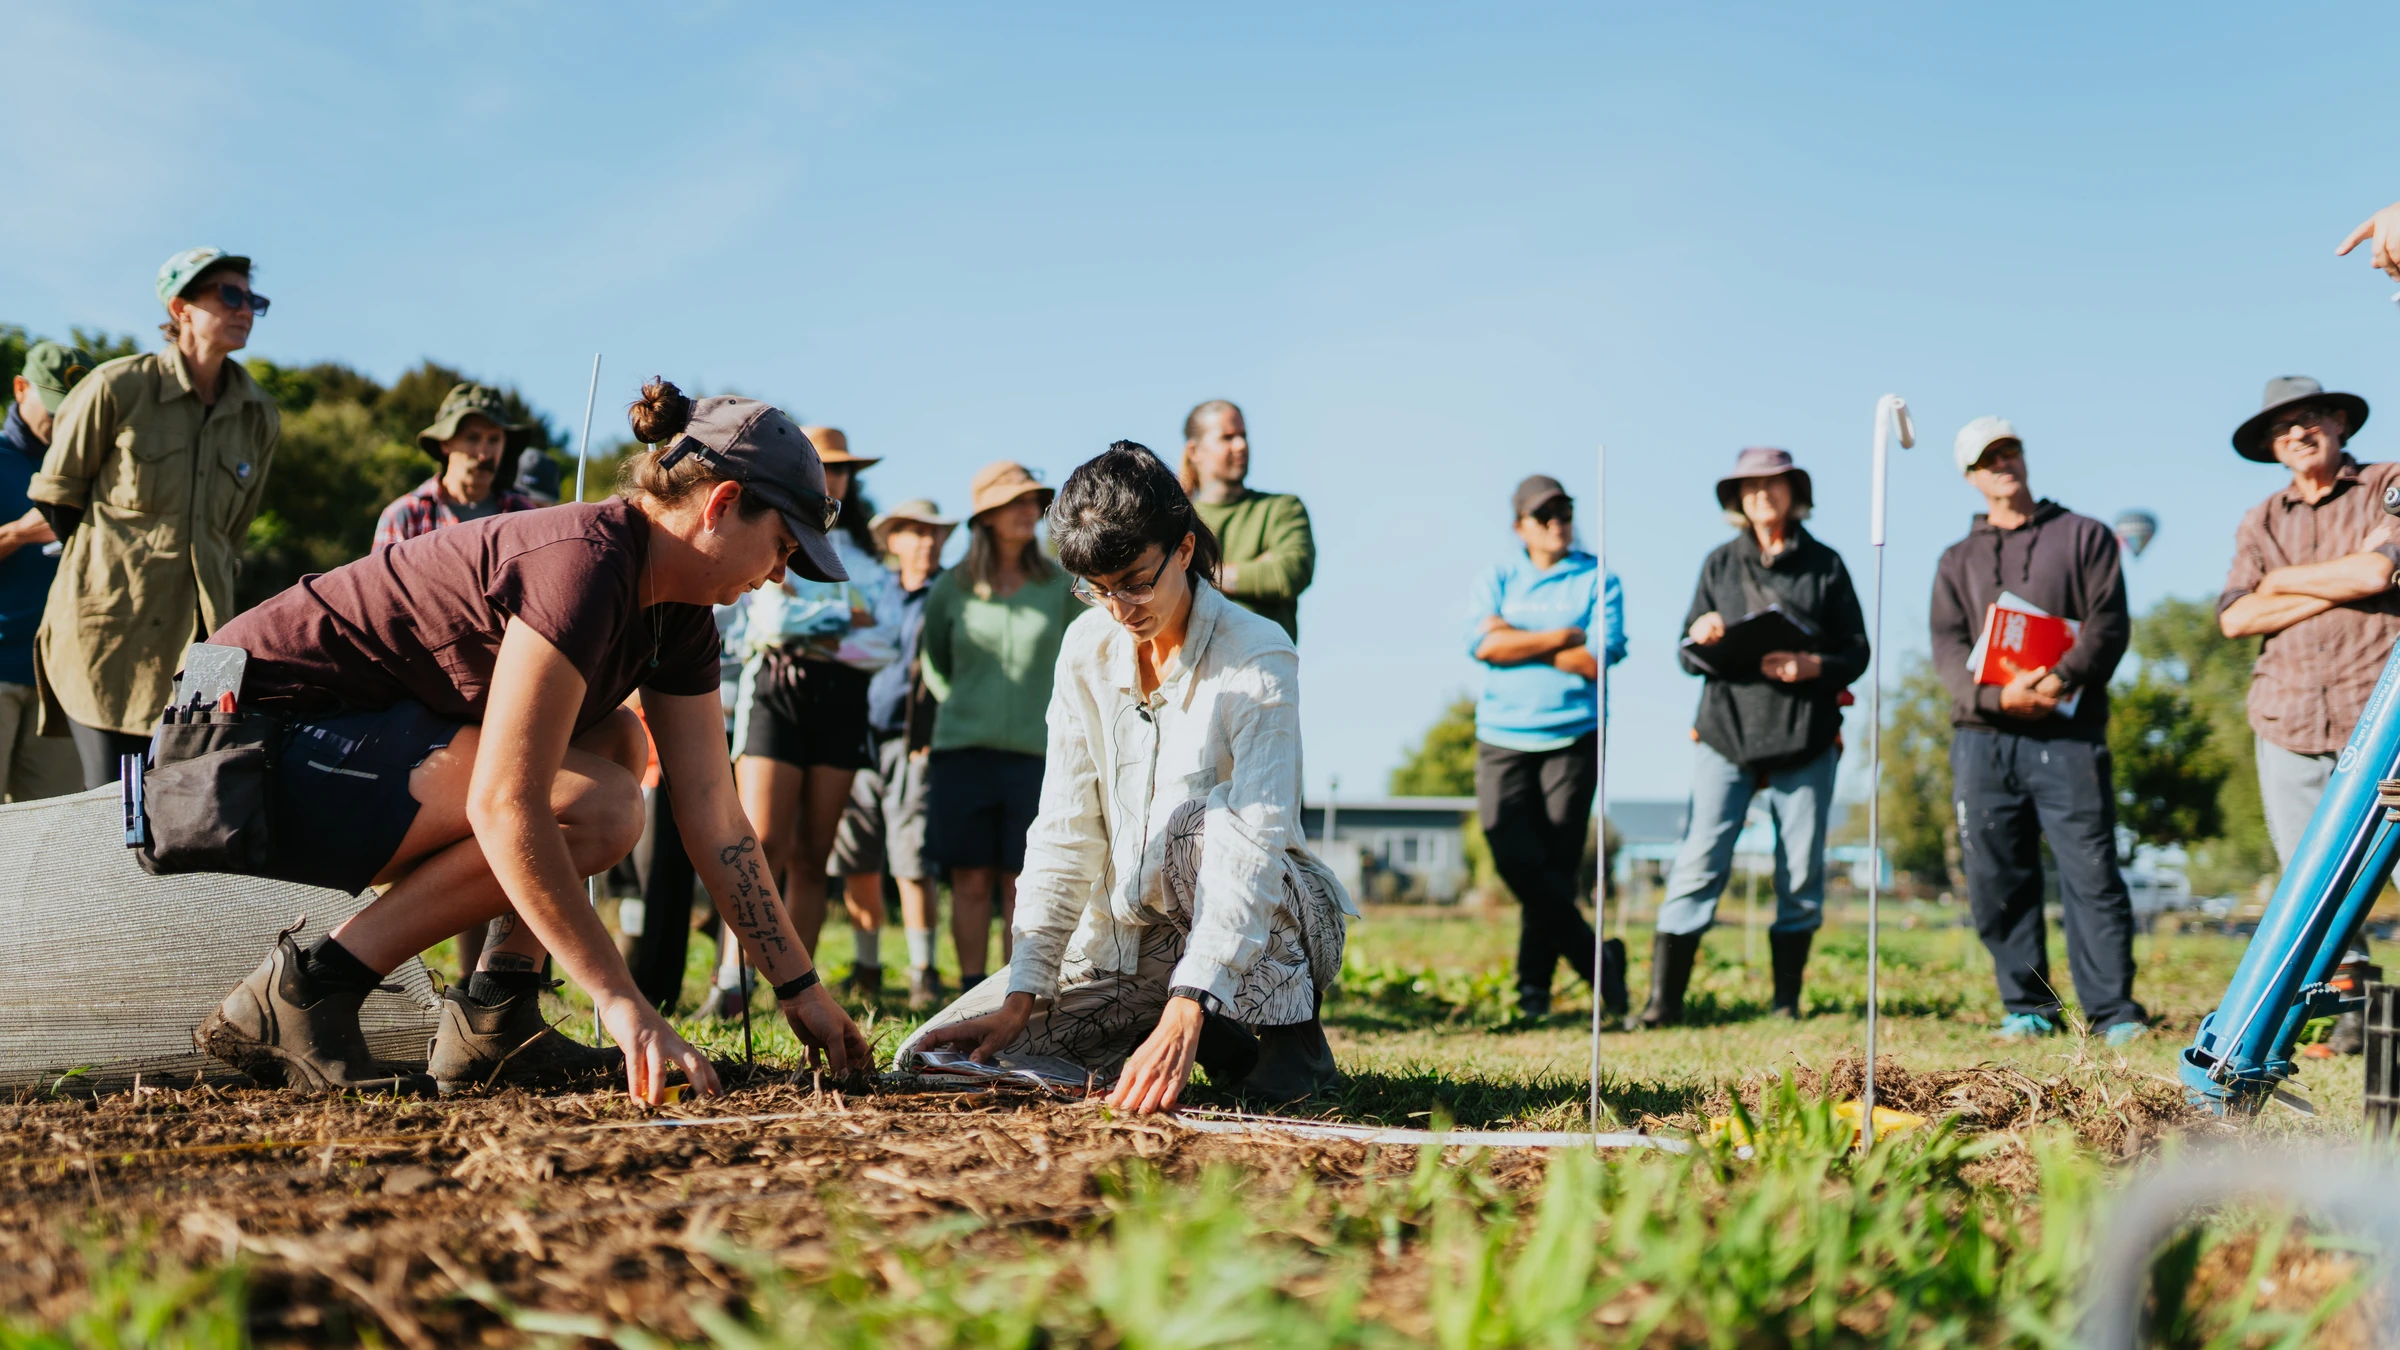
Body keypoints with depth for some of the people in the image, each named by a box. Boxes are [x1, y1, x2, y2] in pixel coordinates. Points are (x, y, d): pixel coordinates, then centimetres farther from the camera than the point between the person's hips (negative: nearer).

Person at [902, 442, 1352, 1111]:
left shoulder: (1259, 659, -19)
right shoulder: (1088, 648, -2)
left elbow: (1254, 847, -31)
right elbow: (1065, 831, -4)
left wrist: (1183, 1014, -43)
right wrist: (1022, 997, -14)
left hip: (1270, 925, -5)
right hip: (1128, 932, 6)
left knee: (1201, 823, -37)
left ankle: (1289, 1026, -13)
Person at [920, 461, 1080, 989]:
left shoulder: (1061, 586, 4)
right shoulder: (952, 589, 5)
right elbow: (934, 665, 18)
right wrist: (967, 709, 12)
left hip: (1035, 753, 0)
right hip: (962, 752, 0)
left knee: (1023, 883, 0)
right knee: (971, 881, 1)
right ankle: (972, 997, 6)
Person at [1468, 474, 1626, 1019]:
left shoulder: (1598, 580, 6)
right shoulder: (1497, 578, 11)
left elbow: (1597, 660, -8)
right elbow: (1481, 644, -6)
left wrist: (1517, 640, -5)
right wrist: (1562, 637, -7)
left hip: (1573, 738, -1)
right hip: (1503, 736, 2)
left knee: (1556, 861, -3)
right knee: (1514, 854, -12)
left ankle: (1534, 987, 8)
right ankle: (1590, 955, 4)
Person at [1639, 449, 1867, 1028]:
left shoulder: (1824, 565, 8)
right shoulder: (1720, 564, 11)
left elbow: (1856, 653, 6)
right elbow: (1688, 655, 9)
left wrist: (1811, 666, -13)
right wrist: (1700, 638, -14)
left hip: (1805, 740, 0)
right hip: (1727, 734, 0)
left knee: (1801, 875, 3)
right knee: (1699, 865, -8)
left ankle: (1787, 1002, 14)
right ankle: (1664, 999, -5)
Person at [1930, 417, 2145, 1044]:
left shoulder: (2084, 536, 15)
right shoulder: (1958, 561, 21)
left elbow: (2108, 622, 3)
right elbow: (1948, 647, 8)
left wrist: (2065, 677, -16)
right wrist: (1997, 694, -13)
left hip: (2068, 734, -3)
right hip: (1983, 737, 3)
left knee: (2092, 872, -9)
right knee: (1995, 882, 0)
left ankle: (2114, 1011, -5)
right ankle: (2028, 1008, 10)